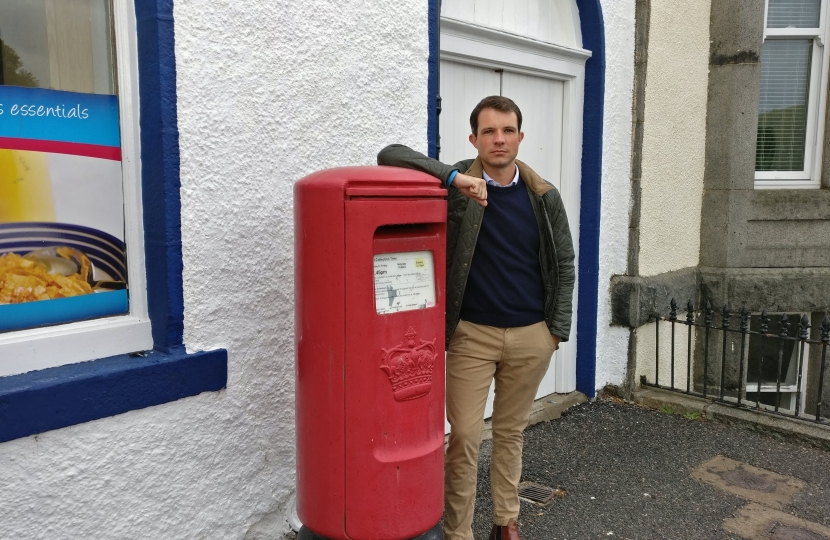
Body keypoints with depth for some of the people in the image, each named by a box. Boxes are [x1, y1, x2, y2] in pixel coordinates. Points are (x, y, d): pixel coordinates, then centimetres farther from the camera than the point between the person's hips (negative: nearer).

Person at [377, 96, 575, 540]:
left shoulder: (544, 197, 3)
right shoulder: (457, 186, -6)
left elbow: (563, 264, 9)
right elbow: (390, 156, -16)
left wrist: (558, 328, 4)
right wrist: (454, 177, -27)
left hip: (531, 336, 3)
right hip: (471, 334, -2)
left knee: (511, 433, 17)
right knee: (464, 438, 1)